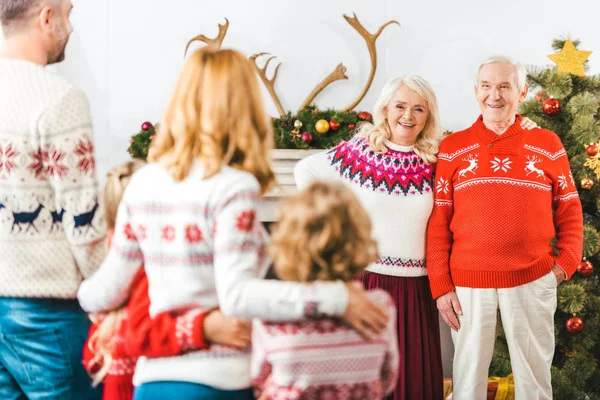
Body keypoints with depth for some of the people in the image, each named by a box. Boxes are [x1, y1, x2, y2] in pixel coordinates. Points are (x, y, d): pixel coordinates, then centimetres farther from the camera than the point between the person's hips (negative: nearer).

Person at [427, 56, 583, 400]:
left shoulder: (547, 145, 3)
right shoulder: (453, 148, 2)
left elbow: (570, 210, 9)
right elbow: (438, 221, 2)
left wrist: (566, 262, -3)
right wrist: (440, 284, -3)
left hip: (533, 281, 0)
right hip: (468, 282, 0)